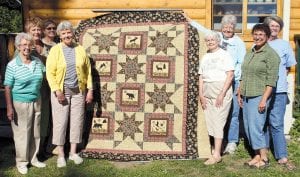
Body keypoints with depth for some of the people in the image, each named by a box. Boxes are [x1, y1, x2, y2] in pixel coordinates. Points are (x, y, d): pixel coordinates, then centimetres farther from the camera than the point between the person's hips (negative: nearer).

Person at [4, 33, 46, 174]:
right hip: (20, 103, -5)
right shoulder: (12, 65, -11)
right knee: (22, 133, 5)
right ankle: (21, 161, 19)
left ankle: (33, 158, 28)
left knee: (35, 132, 13)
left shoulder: (38, 62, 2)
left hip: (36, 102, 5)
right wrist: (9, 108, -14)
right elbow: (7, 88, -11)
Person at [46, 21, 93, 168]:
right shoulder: (55, 50, -3)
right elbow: (50, 72, -8)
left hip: (78, 91, 3)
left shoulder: (80, 50, 4)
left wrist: (90, 90, 2)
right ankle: (61, 155, 14)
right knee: (60, 122, 1)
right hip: (61, 91, -2)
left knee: (77, 121, 7)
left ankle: (73, 152, 21)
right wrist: (57, 91, -16)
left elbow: (87, 71, 6)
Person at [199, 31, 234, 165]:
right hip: (207, 92, 6)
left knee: (218, 121, -8)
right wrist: (201, 94, 4)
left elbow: (230, 75, -9)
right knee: (209, 122, 5)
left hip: (221, 90, -6)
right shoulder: (205, 57, 17)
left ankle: (216, 154, -5)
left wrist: (222, 94, -15)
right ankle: (215, 147, 15)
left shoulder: (224, 55, -1)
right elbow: (201, 77, 15)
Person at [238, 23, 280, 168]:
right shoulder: (249, 53, 15)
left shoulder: (271, 54, -7)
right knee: (248, 127, 9)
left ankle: (264, 158, 6)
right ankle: (257, 156, 20)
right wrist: (239, 94, 15)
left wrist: (264, 99, -18)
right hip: (247, 96, 8)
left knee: (255, 127, -8)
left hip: (259, 96, -7)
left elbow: (271, 80, -12)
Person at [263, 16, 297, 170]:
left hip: (278, 90, -1)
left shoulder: (284, 45, 6)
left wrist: (277, 76, 3)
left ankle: (282, 157, 1)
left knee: (276, 124, -4)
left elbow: (288, 67, 12)